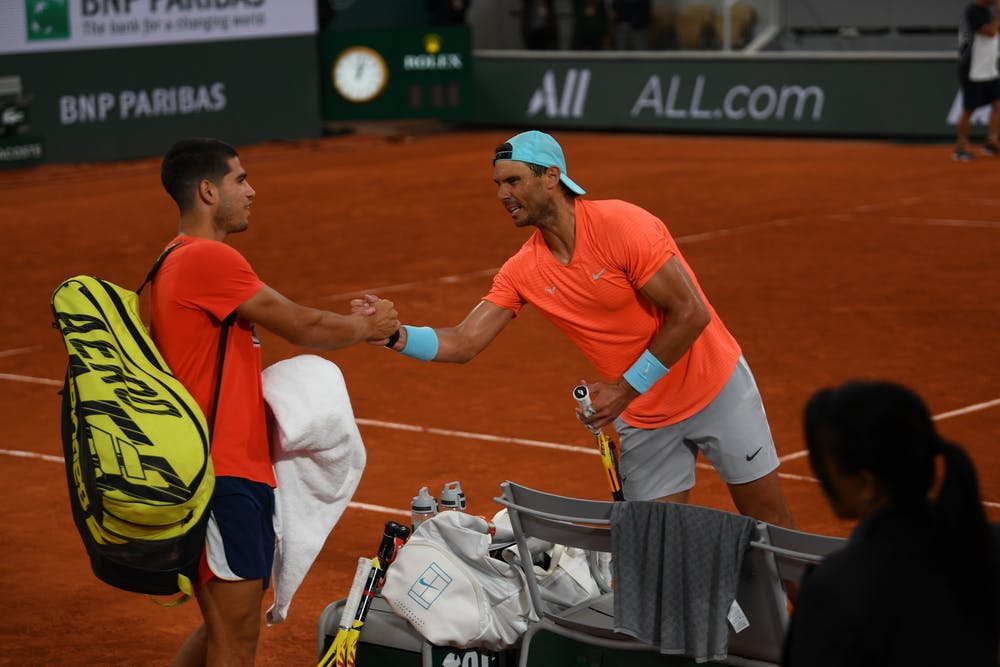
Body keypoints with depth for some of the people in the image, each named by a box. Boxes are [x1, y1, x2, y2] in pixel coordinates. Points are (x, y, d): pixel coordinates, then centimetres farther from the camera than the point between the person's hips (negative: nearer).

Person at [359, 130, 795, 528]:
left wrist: (627, 389, -21)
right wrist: (395, 336, -25)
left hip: (717, 389, -4)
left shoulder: (620, 225, -22)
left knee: (767, 515, 5)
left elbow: (691, 314, -23)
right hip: (643, 419, 5)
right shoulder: (523, 271, -5)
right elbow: (463, 344, -7)